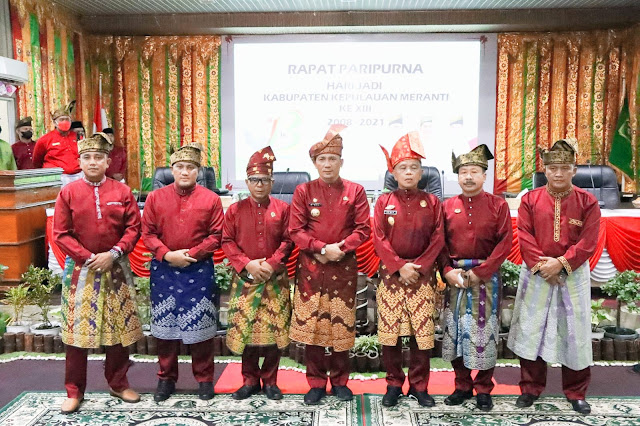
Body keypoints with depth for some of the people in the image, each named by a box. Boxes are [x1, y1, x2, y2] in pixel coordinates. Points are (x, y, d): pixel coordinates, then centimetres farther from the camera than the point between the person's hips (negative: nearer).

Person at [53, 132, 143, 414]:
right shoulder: (68, 193, 0)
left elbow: (134, 228, -1)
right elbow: (61, 233, -2)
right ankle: (74, 391, 17)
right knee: (77, 328, 3)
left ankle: (118, 383, 23)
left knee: (118, 327, 7)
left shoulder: (122, 192, 1)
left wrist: (113, 254, -14)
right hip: (80, 269, 0)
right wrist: (87, 258, -12)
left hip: (116, 268, 1)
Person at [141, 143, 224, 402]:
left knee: (200, 326, 5)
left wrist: (192, 254, -14)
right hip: (164, 270, 2)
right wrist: (167, 255, -13)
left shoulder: (211, 199, -1)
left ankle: (204, 379, 20)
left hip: (199, 271, -1)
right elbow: (147, 233, 2)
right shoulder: (155, 198, 3)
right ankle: (166, 378, 25)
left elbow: (217, 235, -3)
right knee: (165, 325, 10)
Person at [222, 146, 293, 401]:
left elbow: (288, 241, -1)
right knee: (245, 329, 5)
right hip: (245, 279, 1)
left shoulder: (282, 209, 3)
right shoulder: (235, 210, 5)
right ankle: (250, 380, 21)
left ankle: (270, 381, 20)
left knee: (275, 329, 3)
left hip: (276, 279, 0)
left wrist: (271, 264, -14)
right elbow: (227, 241, 1)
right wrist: (247, 264, -12)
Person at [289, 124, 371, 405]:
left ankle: (340, 380, 25)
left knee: (342, 326, 7)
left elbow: (363, 229, -2)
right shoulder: (303, 191, 1)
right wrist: (322, 249, -15)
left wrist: (340, 248, -16)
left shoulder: (355, 191, 2)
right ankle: (316, 382, 18)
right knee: (310, 324, 3)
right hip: (310, 267, 0)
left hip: (344, 268, 0)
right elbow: (295, 230, -3)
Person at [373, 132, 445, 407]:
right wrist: (399, 267, -14)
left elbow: (438, 239, 0)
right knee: (389, 332, 4)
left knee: (422, 332, 3)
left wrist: (418, 266, -12)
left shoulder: (431, 202, 4)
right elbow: (379, 239, -4)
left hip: (422, 277, 0)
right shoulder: (384, 202, 3)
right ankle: (394, 384, 20)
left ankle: (419, 385, 19)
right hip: (390, 275, 0)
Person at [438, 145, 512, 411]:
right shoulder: (448, 206, 5)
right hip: (455, 277, 3)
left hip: (486, 277, -2)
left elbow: (505, 243, -7)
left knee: (484, 332, 2)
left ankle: (483, 389, 19)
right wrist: (447, 271, -10)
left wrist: (480, 272, -13)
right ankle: (462, 386, 23)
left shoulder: (498, 205, -1)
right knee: (455, 331, 7)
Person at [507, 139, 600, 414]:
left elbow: (588, 242, -8)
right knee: (531, 329, 5)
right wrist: (541, 265, -16)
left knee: (574, 332, 6)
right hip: (536, 275, 1)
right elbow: (524, 237, -5)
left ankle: (576, 393, 23)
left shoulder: (587, 202, -1)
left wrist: (560, 263, -18)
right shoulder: (530, 199, 1)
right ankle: (531, 388, 21)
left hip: (573, 276, 0)